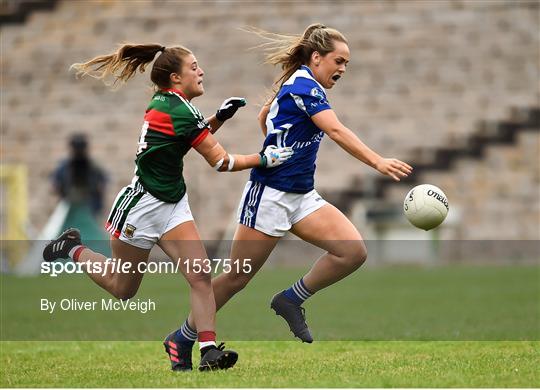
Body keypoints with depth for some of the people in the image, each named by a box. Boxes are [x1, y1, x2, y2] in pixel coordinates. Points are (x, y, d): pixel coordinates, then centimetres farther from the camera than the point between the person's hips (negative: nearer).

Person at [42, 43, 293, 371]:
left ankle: (208, 350, -15)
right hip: (143, 205, -8)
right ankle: (74, 249, 31)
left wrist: (219, 118, 10)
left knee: (201, 276, -9)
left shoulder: (165, 101, 4)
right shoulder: (180, 111, -22)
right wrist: (265, 159, -12)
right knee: (122, 288, 9)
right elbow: (221, 161, -17)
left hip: (172, 205, 8)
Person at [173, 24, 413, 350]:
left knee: (354, 252, -10)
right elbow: (336, 131, -31)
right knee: (238, 277, -2)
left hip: (302, 196, 9)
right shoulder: (304, 85, -16)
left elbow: (265, 116, 31)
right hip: (270, 194, -9)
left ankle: (291, 300, 6)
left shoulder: (298, 84, 12)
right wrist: (378, 163, -40)